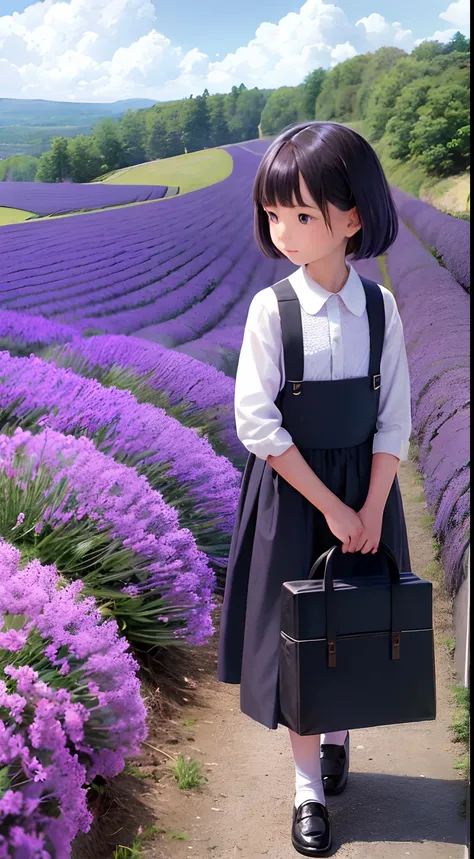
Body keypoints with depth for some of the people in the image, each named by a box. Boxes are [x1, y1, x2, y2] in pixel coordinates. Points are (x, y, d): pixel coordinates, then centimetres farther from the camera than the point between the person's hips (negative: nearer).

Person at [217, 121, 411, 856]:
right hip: (291, 491, -2)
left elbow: (394, 417, -4)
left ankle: (337, 732, 41)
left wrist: (371, 509, -13)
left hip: (367, 487, 2)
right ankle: (309, 788, 22)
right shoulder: (272, 309, -14)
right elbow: (256, 423, -16)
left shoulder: (380, 307, -7)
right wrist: (330, 506, -15)